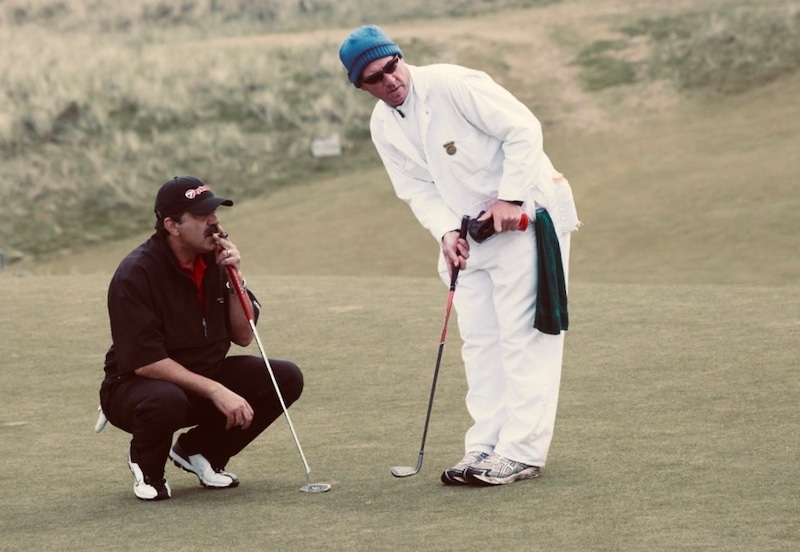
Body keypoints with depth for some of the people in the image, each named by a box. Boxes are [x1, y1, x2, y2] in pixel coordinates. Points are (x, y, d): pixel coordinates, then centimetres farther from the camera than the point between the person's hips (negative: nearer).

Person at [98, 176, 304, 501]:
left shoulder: (215, 260, -1)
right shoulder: (135, 274, -21)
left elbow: (243, 337, 2)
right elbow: (145, 362, -26)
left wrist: (234, 279, -14)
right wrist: (215, 391, -30)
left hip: (204, 377, 7)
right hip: (138, 385, -6)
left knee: (286, 378, -11)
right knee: (166, 401, -42)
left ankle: (199, 451, 6)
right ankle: (146, 464, -5)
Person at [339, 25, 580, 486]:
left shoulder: (453, 84, -19)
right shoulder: (383, 127, 3)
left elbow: (524, 129, -19)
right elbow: (418, 188, 6)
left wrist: (510, 197, -22)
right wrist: (446, 230, -12)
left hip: (525, 215, -8)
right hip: (471, 232, 8)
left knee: (522, 335, -8)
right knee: (479, 339, 8)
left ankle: (522, 452, -9)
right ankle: (487, 447, 12)